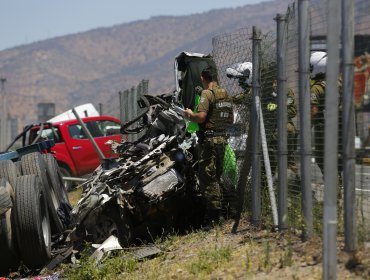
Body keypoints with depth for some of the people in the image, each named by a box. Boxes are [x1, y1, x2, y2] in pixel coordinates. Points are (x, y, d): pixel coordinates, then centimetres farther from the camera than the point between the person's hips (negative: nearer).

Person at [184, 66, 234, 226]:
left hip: (209, 139, -8)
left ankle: (212, 215, -7)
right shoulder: (225, 94, 13)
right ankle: (217, 213, 22)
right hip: (222, 138, 8)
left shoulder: (207, 94, -12)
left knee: (207, 177, -5)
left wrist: (190, 115, -4)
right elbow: (230, 120, 19)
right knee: (216, 177, 16)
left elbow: (201, 117, -23)